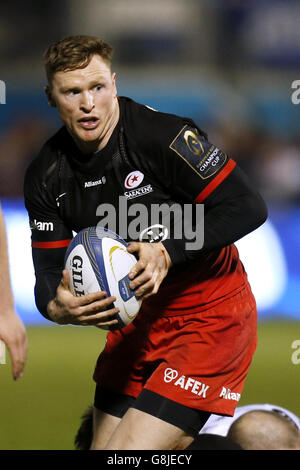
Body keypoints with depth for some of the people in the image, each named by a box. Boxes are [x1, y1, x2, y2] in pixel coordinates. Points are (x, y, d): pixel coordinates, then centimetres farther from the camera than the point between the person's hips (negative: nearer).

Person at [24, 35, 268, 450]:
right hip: (135, 319, 7)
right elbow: (49, 269, 0)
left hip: (210, 317, -7)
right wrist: (56, 307, -24)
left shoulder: (162, 136, -20)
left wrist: (168, 253, -28)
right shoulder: (46, 175, -1)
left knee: (132, 450, -17)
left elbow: (248, 208, -19)